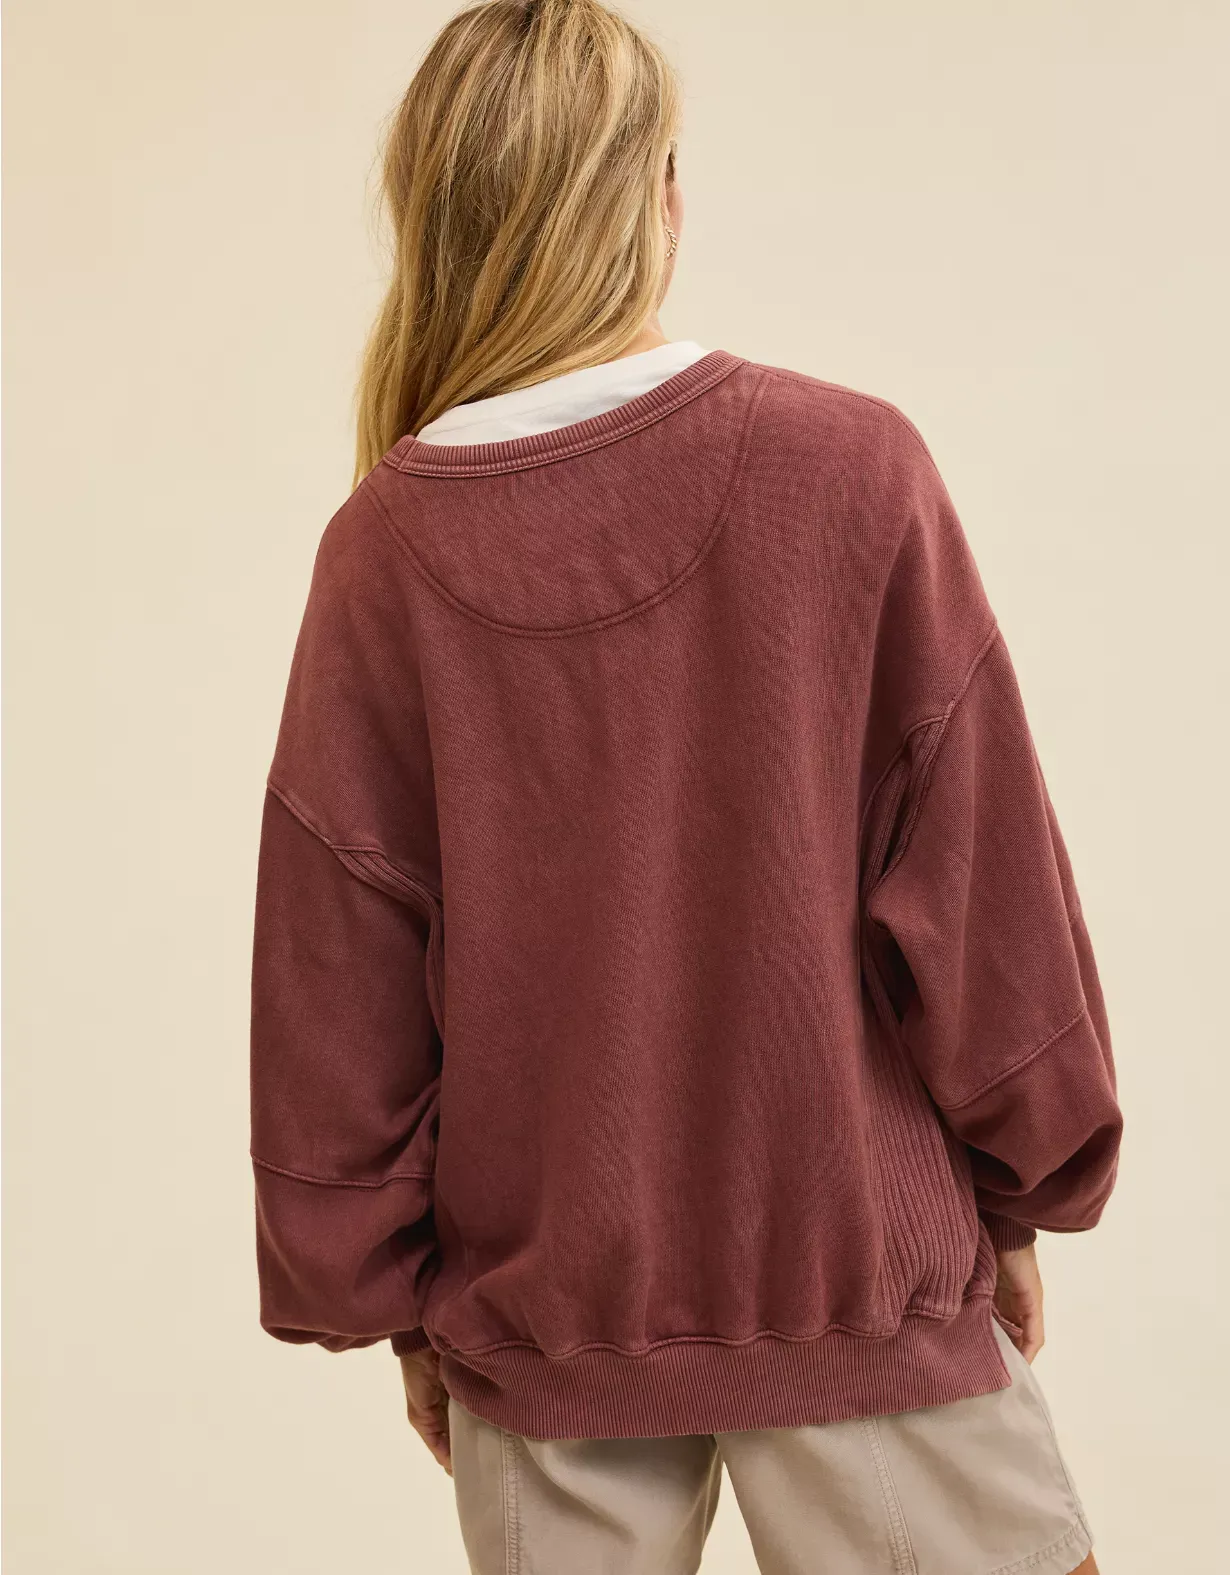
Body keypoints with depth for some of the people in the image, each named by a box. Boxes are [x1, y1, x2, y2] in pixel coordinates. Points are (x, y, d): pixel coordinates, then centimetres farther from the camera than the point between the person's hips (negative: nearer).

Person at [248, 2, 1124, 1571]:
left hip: (541, 1306, 2)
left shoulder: (383, 547, -9)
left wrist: (386, 1296, 10)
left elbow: (333, 973, -3)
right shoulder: (850, 466, -13)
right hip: (856, 1266, -1)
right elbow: (979, 871, -8)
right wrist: (1019, 1196, 6)